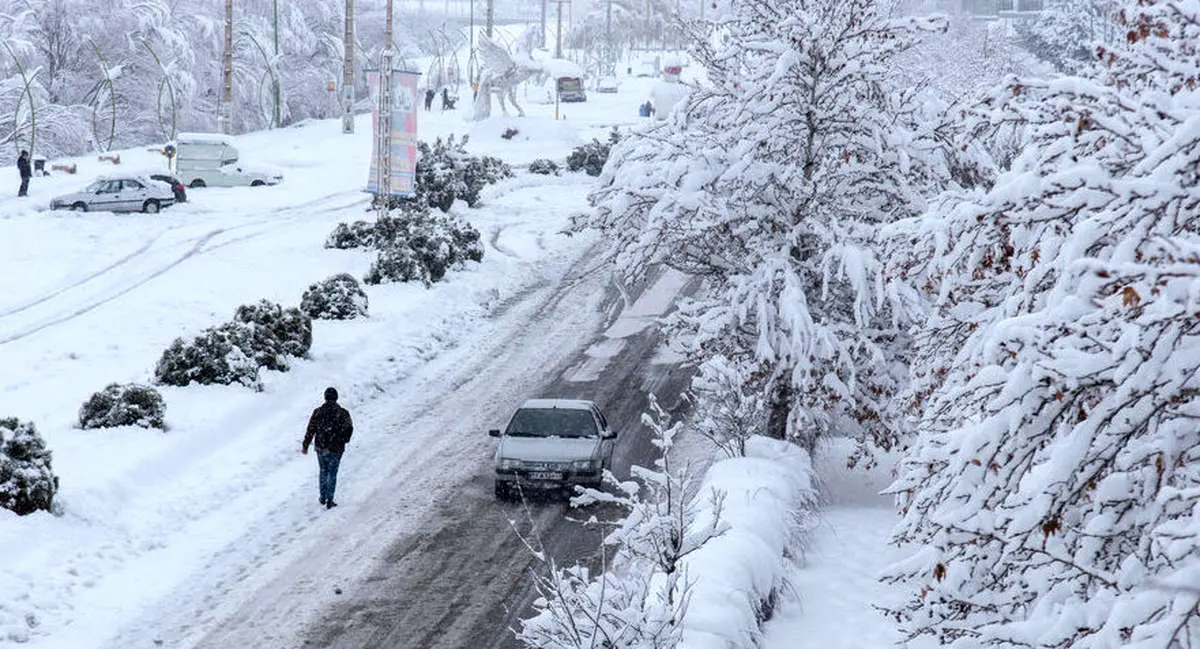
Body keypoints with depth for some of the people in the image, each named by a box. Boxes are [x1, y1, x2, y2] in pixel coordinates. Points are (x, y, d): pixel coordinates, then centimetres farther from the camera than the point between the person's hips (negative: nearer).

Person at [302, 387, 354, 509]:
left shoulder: (318, 412, -3)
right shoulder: (342, 413, -7)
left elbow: (310, 430, -1)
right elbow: (349, 429, -5)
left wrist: (305, 446, 8)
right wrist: (344, 441, 15)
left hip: (320, 448, 2)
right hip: (336, 449, -2)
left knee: (323, 472, 20)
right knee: (332, 474, 5)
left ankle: (323, 497, 26)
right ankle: (329, 501, 1)